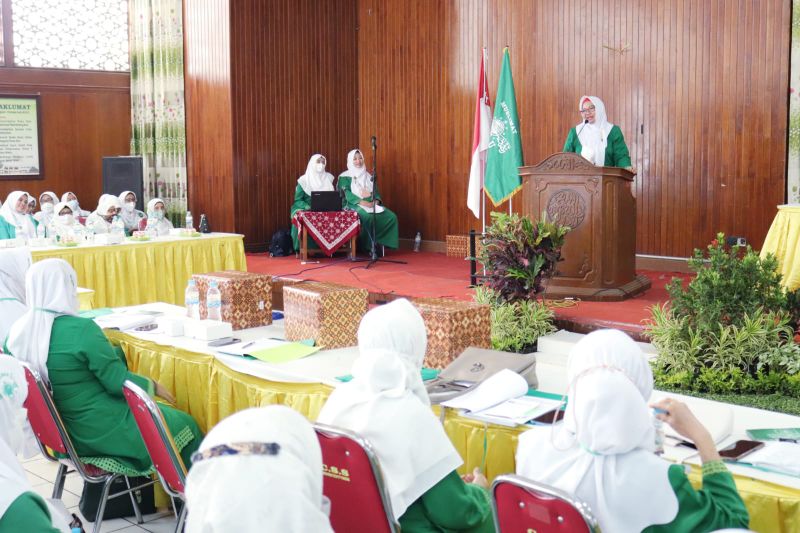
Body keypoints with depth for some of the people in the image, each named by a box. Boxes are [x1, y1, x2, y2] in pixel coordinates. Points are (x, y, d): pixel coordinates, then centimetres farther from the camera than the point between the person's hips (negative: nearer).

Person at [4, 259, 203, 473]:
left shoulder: (16, 333, -3)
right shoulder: (82, 329, -24)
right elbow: (118, 381, -19)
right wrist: (154, 386, -1)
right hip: (102, 432, -8)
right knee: (184, 425, 10)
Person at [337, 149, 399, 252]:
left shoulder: (368, 176, 23)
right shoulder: (345, 177, 7)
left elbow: (376, 193, 18)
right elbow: (346, 194, -8)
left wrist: (376, 201, -7)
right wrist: (362, 202, -21)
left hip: (371, 204, 5)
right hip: (354, 205, -5)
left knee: (391, 216, -21)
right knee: (368, 217, -39)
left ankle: (378, 243, -17)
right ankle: (368, 246, -27)